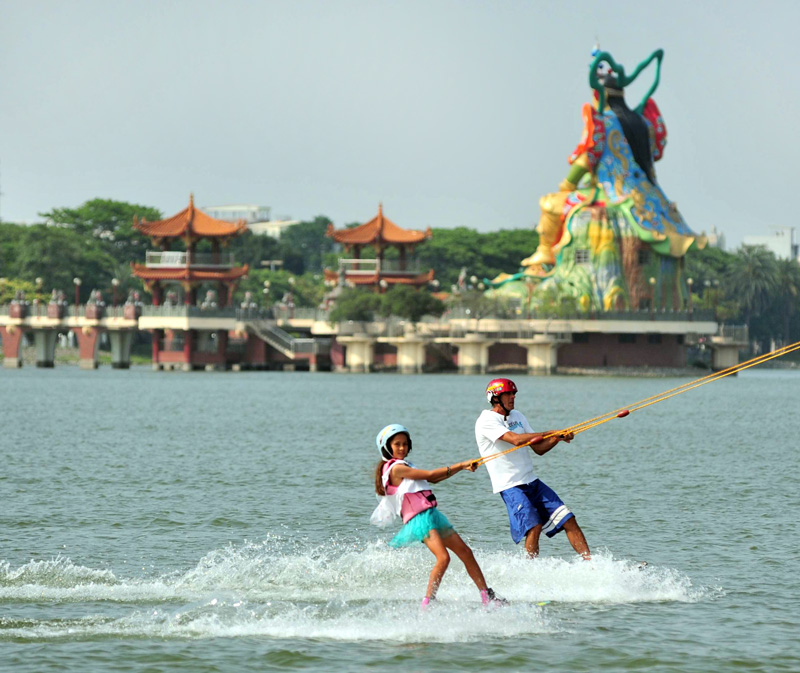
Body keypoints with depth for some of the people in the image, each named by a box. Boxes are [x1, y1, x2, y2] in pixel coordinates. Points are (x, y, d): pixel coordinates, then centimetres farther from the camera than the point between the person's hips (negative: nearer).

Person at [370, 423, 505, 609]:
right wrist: (460, 465, -6)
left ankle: (487, 597, 12)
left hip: (432, 515, 10)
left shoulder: (404, 467, 22)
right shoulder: (396, 468, -9)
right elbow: (430, 474, -11)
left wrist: (461, 467, 6)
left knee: (465, 552, 8)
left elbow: (432, 479, 15)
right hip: (419, 518, -10)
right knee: (443, 557, -25)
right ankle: (427, 604, -23)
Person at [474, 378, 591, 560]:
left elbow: (539, 448, 15)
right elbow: (516, 439, -24)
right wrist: (550, 433, -21)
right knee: (534, 527, -24)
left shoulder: (517, 416, 16)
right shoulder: (486, 421, -9)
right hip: (510, 486, -8)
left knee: (568, 519, -1)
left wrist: (558, 438, -5)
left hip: (532, 482, 8)